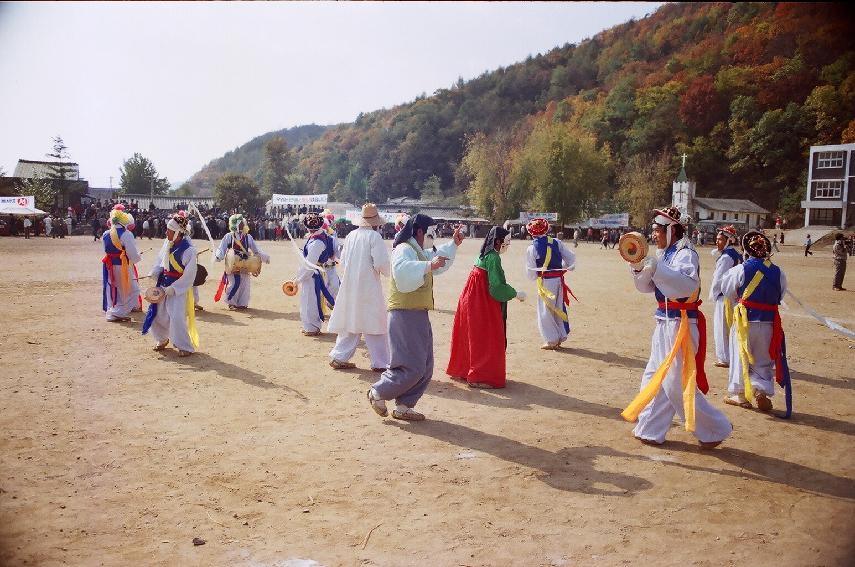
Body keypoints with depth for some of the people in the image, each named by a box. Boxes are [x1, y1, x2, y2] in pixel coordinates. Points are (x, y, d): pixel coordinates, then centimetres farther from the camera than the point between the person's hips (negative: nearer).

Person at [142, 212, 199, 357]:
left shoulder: (188, 250, -21)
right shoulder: (168, 243, -1)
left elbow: (189, 276, -18)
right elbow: (159, 261, 13)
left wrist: (172, 289, -18)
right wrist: (154, 277, 2)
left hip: (179, 287, -7)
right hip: (163, 283, 7)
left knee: (177, 317, -12)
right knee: (156, 313, 12)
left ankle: (185, 347, 4)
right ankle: (162, 340, 35)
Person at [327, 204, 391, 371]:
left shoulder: (351, 236, 4)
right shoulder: (374, 236, -13)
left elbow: (343, 259, 12)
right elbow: (381, 263, -17)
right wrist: (386, 272, 4)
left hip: (350, 285, 6)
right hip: (368, 286, -6)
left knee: (350, 322, 16)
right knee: (374, 324, 3)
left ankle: (339, 357, 19)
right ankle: (380, 362, 8)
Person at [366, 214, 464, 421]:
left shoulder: (421, 252, 20)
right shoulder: (403, 250, -13)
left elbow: (438, 259, 39)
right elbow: (402, 271, -34)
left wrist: (454, 244, 28)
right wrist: (428, 266, -37)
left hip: (419, 316, 11)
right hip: (405, 315, -11)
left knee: (425, 369, 11)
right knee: (412, 368, -11)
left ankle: (403, 406, 19)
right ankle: (377, 393, 7)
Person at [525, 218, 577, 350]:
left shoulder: (531, 249, -10)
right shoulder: (556, 242, -1)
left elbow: (530, 272, -7)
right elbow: (571, 257, 1)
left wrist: (535, 277, 14)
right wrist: (567, 267, 21)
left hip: (545, 282, -4)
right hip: (559, 279, 4)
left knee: (545, 312, 8)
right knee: (558, 308, 17)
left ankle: (552, 340, 13)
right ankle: (560, 337, 26)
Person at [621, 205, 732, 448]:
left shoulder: (685, 254, -14)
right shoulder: (666, 254, 13)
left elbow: (689, 284, -32)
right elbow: (647, 286, 13)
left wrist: (657, 268, -37)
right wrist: (639, 269, -6)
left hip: (680, 324, -9)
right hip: (665, 323, 9)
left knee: (677, 384, -4)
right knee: (655, 379, 13)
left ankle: (714, 429, 12)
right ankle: (651, 430, 23)